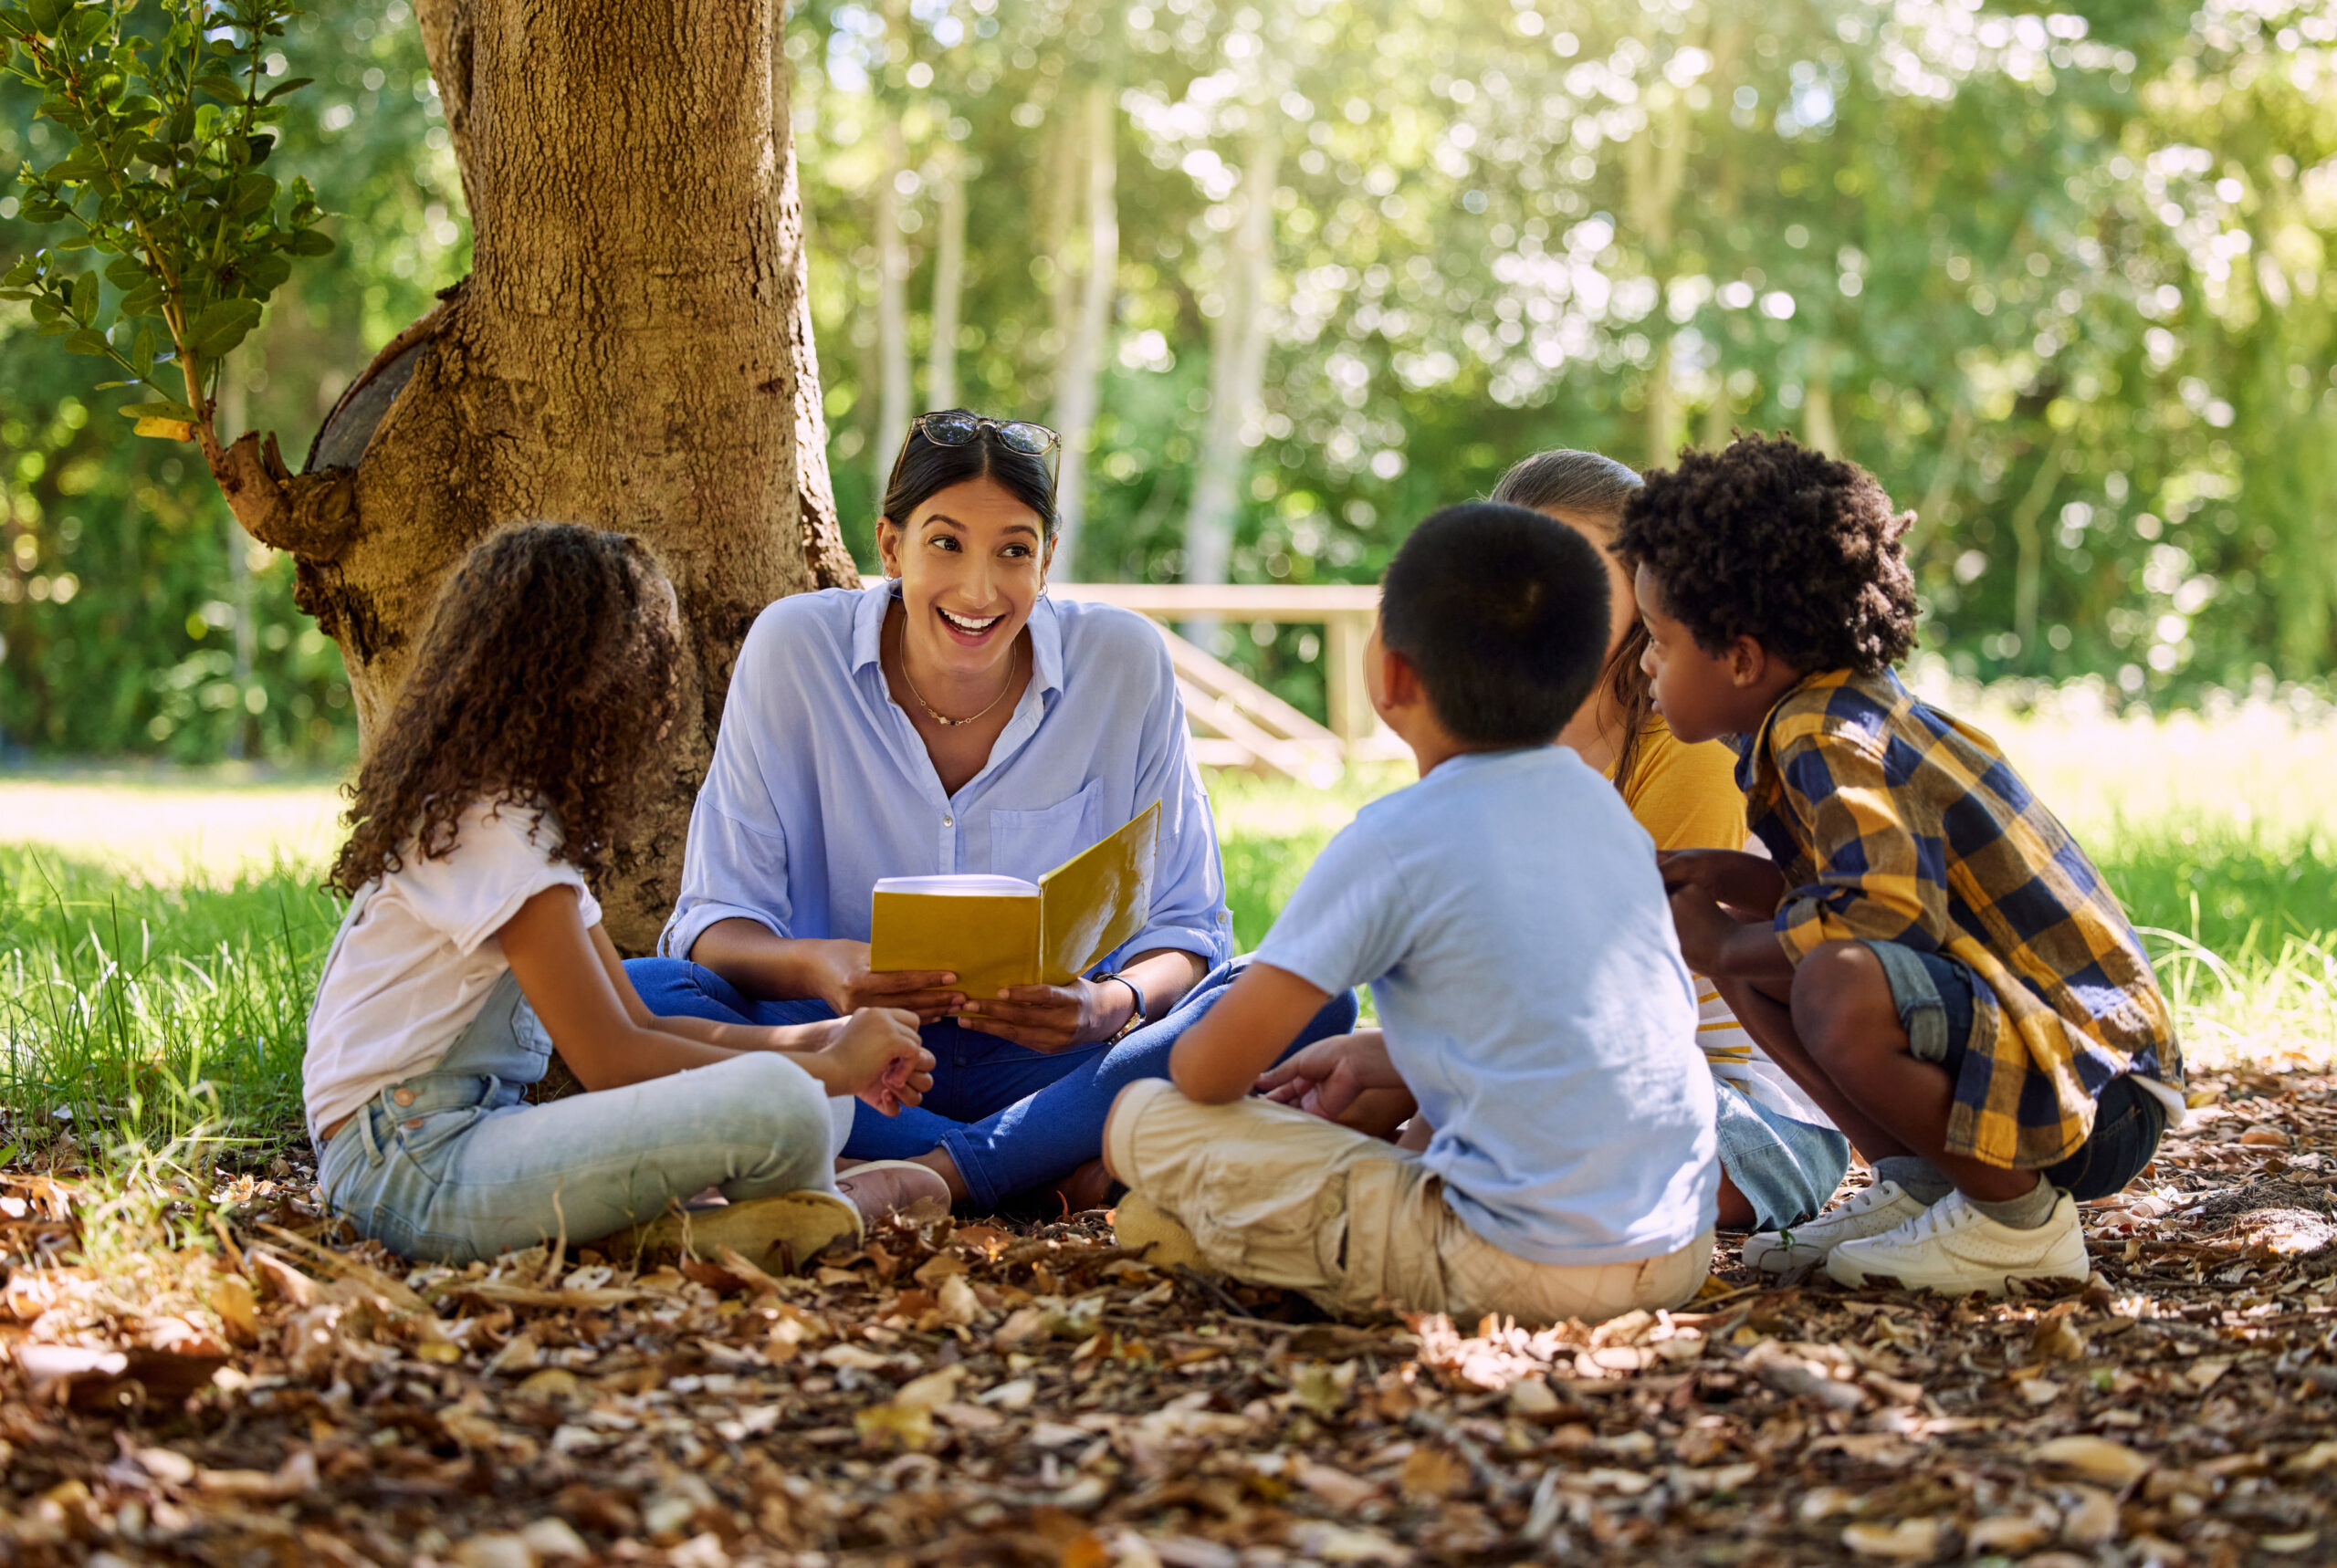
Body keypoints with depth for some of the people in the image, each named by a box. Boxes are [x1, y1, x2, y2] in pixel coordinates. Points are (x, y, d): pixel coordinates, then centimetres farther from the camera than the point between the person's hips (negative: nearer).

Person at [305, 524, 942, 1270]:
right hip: (413, 1168, -11)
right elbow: (611, 1061, -15)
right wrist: (830, 1068, -5)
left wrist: (817, 1042, 5)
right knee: (779, 1105, -28)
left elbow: (635, 1028, 17)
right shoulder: (495, 827, -14)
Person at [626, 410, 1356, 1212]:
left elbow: (1186, 924, -1)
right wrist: (815, 966, -30)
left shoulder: (1124, 662, -5)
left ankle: (930, 1176, -30)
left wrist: (1114, 1006, -25)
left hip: (1048, 1066, 0)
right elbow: (717, 921, -6)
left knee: (1309, 1006, -25)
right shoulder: (793, 650, -7)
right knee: (633, 996, -30)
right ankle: (1054, 1170, -28)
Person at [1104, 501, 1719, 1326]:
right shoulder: (1601, 804, 9)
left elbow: (1210, 1070, -8)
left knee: (1142, 1120, -3)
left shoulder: (1397, 841, -12)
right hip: (1678, 1250, 7)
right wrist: (1378, 1056, 27)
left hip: (1519, 1265, -7)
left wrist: (1189, 1064, 15)